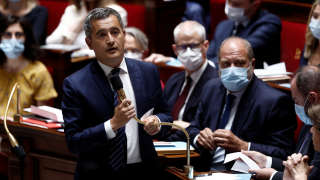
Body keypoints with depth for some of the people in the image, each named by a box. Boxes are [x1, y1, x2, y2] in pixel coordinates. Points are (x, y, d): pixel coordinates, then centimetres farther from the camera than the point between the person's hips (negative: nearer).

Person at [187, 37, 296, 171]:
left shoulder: (274, 101, -10)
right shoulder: (211, 88, 11)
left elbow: (283, 154, -14)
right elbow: (193, 128, 19)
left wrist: (241, 146, -23)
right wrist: (199, 138, -5)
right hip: (206, 170, 5)